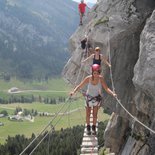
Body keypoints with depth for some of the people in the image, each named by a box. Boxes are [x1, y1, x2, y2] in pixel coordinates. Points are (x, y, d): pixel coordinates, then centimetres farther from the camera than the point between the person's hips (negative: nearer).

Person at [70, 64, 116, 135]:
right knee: (88, 114, 9)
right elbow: (79, 86, -19)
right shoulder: (88, 78, -26)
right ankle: (88, 127, 34)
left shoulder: (101, 78, -24)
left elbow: (106, 88, -22)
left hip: (97, 98, 0)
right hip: (89, 97, 0)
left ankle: (94, 128, 31)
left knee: (95, 115, 7)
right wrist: (73, 91, -36)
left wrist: (113, 93, -38)